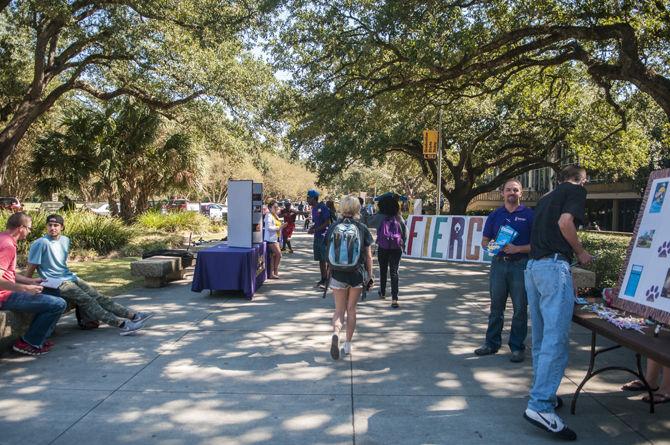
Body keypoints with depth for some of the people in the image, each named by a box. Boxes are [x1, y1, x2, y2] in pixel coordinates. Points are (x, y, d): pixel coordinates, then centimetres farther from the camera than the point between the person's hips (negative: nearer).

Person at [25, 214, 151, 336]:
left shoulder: (65, 240, 11)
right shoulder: (41, 243, -12)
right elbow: (31, 267, -8)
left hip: (70, 277, 7)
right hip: (55, 282, -7)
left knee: (98, 296, -7)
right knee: (86, 300, -22)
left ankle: (133, 315, -17)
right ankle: (122, 324, -33)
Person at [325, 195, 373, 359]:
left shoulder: (333, 227, -1)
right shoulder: (362, 228, -3)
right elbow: (368, 256, -1)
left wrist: (329, 273, 17)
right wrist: (369, 276, 8)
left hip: (338, 275, 0)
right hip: (357, 275, 0)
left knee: (339, 310, 10)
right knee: (351, 309, 14)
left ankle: (335, 333, -19)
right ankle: (348, 344, 19)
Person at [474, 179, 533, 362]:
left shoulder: (528, 215, 1)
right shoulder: (495, 215, 11)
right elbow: (484, 241, 14)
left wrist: (517, 249, -16)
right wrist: (491, 246, -8)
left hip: (520, 265, -3)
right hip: (498, 263, 3)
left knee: (520, 308, 3)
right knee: (496, 306, 10)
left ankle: (517, 347, 13)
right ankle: (492, 343, 20)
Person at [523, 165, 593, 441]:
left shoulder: (547, 197, 25)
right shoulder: (575, 190, 3)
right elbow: (565, 222, -14)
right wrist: (581, 252, -1)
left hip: (533, 266, 9)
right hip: (554, 266, -9)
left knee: (541, 337, 14)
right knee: (556, 339, -11)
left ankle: (543, 394, 22)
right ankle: (540, 406, -15)